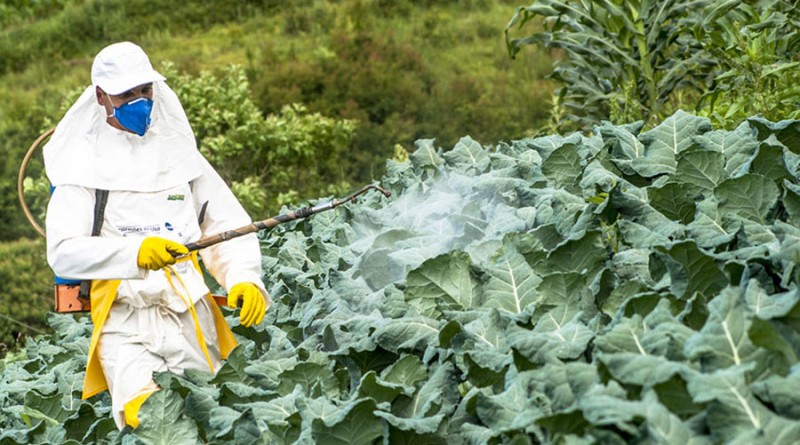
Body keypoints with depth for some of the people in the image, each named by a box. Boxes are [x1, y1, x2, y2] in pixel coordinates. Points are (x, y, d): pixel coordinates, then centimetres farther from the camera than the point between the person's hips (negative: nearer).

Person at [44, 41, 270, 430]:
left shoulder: (180, 154, 16)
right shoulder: (83, 164, 4)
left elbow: (228, 224, 12)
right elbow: (62, 252, -8)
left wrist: (244, 279, -8)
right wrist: (133, 252, -24)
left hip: (193, 318, 4)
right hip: (127, 323, -4)